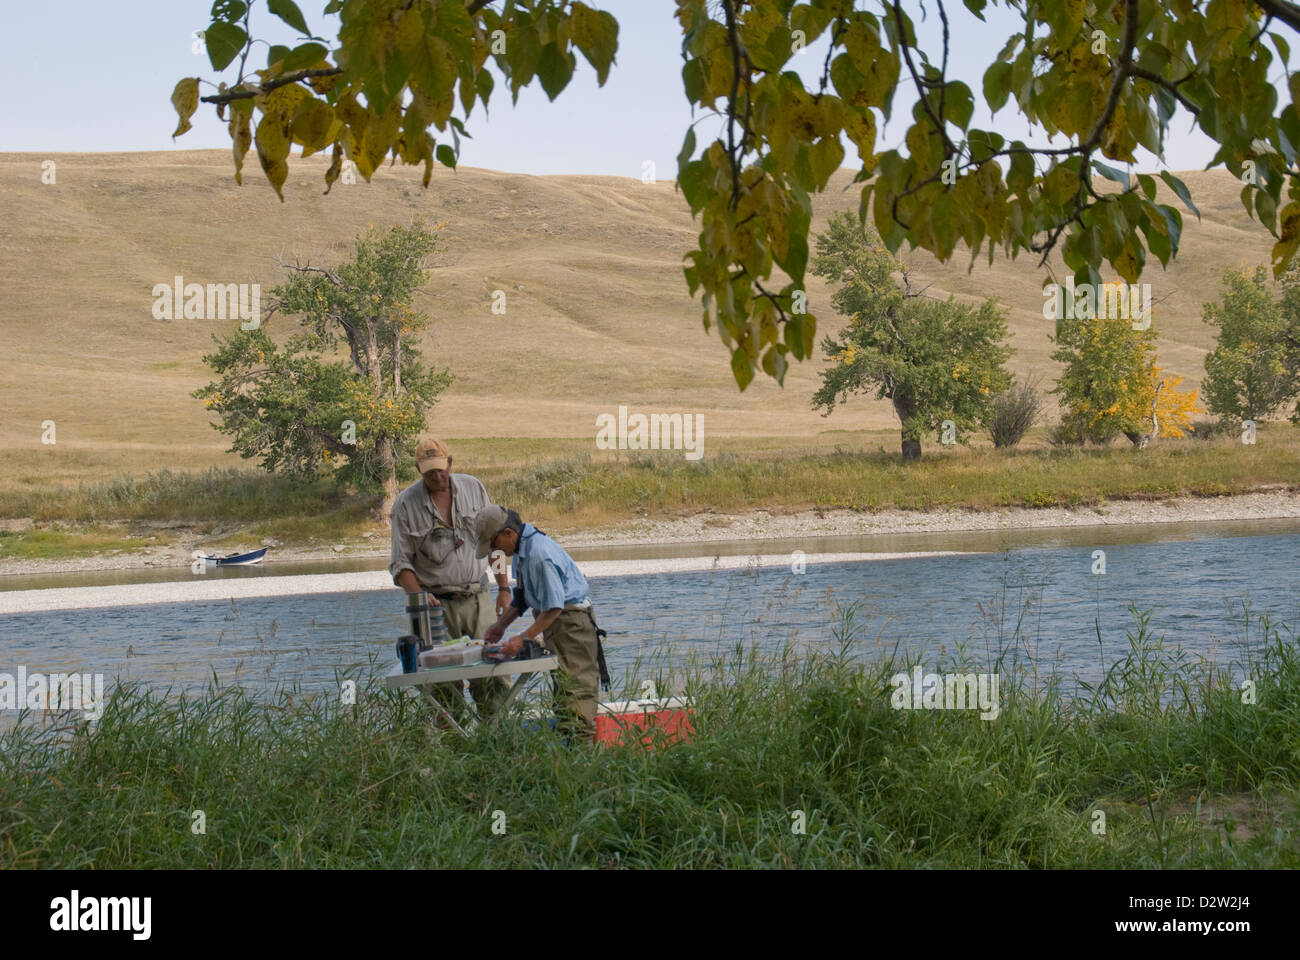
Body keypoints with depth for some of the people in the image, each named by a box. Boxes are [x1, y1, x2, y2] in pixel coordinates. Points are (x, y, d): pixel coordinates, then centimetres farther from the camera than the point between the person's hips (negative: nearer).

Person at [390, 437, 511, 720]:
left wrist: (504, 588, 9)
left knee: (494, 671, -3)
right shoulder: (405, 504, -4)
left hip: (478, 598, 2)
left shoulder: (473, 487, 4)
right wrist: (419, 598, -19)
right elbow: (400, 564, -2)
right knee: (444, 686, -3)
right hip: (438, 604, -2)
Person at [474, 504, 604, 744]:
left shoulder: (539, 554, -24)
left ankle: (580, 743, -15)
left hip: (571, 619, -11)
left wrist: (524, 638, -23)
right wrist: (501, 625, 15)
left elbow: (554, 607, -25)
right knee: (560, 685, 11)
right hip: (553, 623, 11)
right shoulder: (519, 550, 9)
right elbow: (520, 598, 22)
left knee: (575, 685, -13)